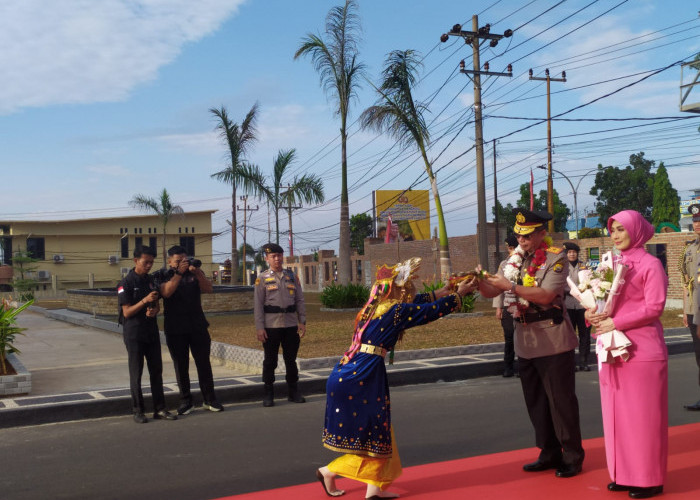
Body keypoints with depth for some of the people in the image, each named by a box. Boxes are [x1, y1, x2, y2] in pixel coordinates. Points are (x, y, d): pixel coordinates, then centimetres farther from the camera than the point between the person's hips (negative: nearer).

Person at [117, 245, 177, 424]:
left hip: (152, 332, 6)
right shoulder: (126, 283, -9)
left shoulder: (150, 281, 10)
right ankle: (138, 411, 10)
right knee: (136, 373, 2)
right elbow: (127, 312, -12)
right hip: (134, 333, -6)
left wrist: (154, 311, -8)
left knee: (156, 371, 8)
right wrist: (144, 301, -24)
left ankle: (159, 408, 14)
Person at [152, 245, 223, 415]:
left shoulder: (195, 272, 9)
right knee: (181, 366, 4)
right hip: (175, 329, -2)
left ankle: (209, 399, 12)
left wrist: (197, 272, -17)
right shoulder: (161, 275, 2)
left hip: (198, 326, 2)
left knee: (204, 363, 4)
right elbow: (166, 292, -16)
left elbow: (209, 289, -3)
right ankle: (186, 402, 13)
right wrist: (179, 272, -20)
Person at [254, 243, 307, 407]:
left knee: (291, 359, 10)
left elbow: (300, 300, 10)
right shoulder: (262, 278, 1)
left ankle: (293, 391, 22)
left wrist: (302, 322, 3)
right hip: (271, 326, -3)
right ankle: (268, 395, 14)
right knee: (270, 361, 4)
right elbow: (258, 304, -3)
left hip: (291, 325, 3)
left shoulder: (292, 276, 9)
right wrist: (259, 327, -9)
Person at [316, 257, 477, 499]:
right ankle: (329, 471, 12)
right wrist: (458, 294, 12)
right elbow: (433, 310, -2)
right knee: (371, 435, 5)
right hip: (361, 378, -9)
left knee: (376, 431, 16)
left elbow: (416, 303, 29)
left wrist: (441, 292, 34)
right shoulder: (395, 311, -11)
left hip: (350, 374, 9)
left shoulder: (376, 306, 13)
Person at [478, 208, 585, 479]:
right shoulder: (515, 259, 10)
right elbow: (492, 292, 8)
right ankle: (549, 454, 27)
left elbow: (546, 295, -22)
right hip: (525, 342, 7)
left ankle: (572, 457, 13)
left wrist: (510, 286, -25)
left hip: (552, 342, -7)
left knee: (561, 401, 0)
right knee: (535, 402, 14)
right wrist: (480, 282, -13)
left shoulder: (556, 258, -10)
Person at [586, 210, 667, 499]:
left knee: (643, 415, 0)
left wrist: (616, 323, -17)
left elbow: (655, 307, -14)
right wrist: (592, 313, -8)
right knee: (617, 413, 10)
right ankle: (624, 474, 20)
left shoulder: (650, 264, -6)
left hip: (642, 349, -7)